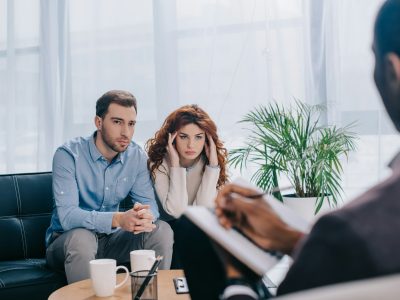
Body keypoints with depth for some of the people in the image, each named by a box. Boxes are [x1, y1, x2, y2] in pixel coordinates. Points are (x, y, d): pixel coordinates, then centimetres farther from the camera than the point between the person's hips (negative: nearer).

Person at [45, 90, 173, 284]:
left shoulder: (137, 157, -4)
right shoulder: (68, 155, -19)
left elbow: (149, 204, -6)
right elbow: (66, 216, -28)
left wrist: (145, 215, -33)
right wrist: (118, 219, -43)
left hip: (110, 239, 4)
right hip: (66, 240, -4)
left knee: (162, 230, -15)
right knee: (81, 237, -36)